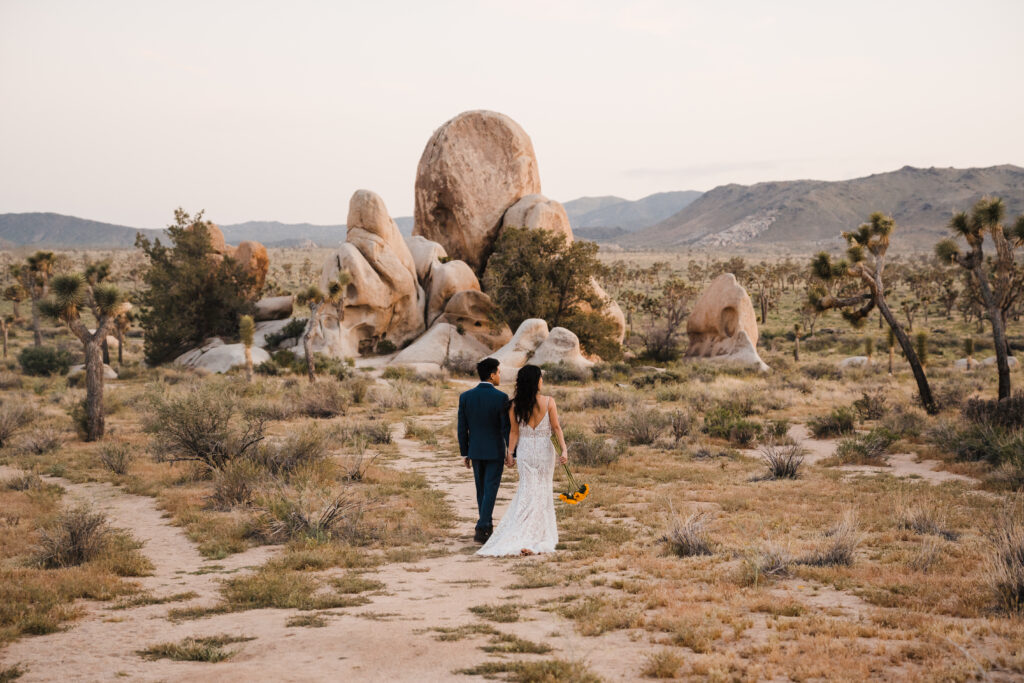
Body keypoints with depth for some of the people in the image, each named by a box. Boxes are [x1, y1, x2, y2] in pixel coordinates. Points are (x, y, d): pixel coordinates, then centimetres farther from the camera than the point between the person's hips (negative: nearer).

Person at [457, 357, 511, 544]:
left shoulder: (465, 397, -4)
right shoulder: (501, 397, -16)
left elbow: (462, 429, 0)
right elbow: (507, 428, -14)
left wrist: (464, 453, 9)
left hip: (475, 450, 4)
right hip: (495, 451, -4)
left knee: (482, 490, 18)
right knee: (490, 491, 0)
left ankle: (487, 526, 27)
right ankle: (481, 529, -9)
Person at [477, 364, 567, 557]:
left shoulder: (515, 405, -4)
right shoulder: (548, 402, -10)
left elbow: (514, 432, -1)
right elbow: (556, 428, -8)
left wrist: (509, 453, 6)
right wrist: (564, 449, -5)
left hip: (524, 451, 1)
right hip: (544, 450, -1)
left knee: (528, 490, 10)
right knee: (543, 489, 9)